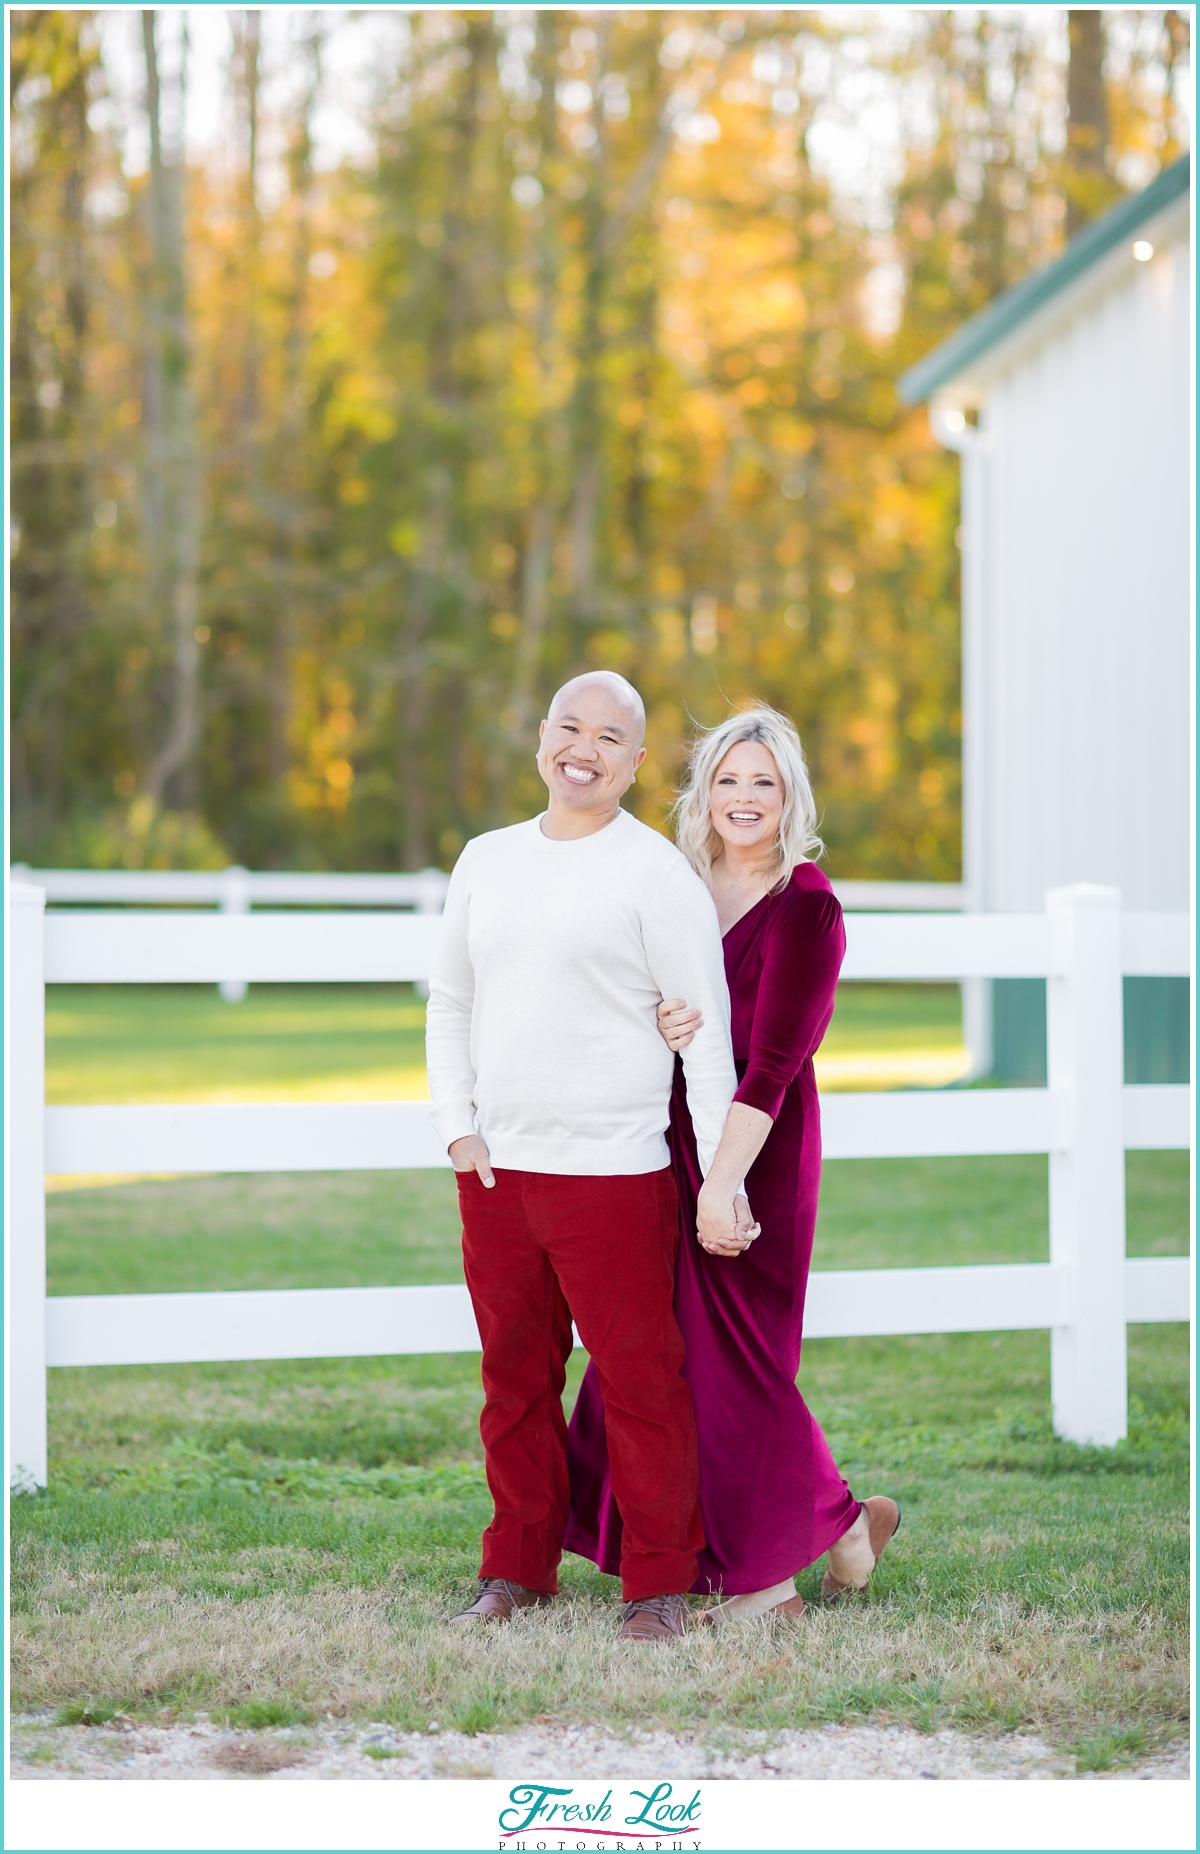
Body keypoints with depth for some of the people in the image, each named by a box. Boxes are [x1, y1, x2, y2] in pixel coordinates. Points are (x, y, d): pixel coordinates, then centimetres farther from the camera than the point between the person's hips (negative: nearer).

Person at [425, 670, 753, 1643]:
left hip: (612, 1171, -5)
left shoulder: (657, 872, -4)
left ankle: (660, 1583, 8)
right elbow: (450, 1005, 19)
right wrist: (457, 1127, 6)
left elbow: (707, 1033, -5)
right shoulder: (487, 860, 13)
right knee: (515, 1378, 12)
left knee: (639, 1381, -2)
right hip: (494, 1167, 5)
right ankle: (519, 1567, 24)